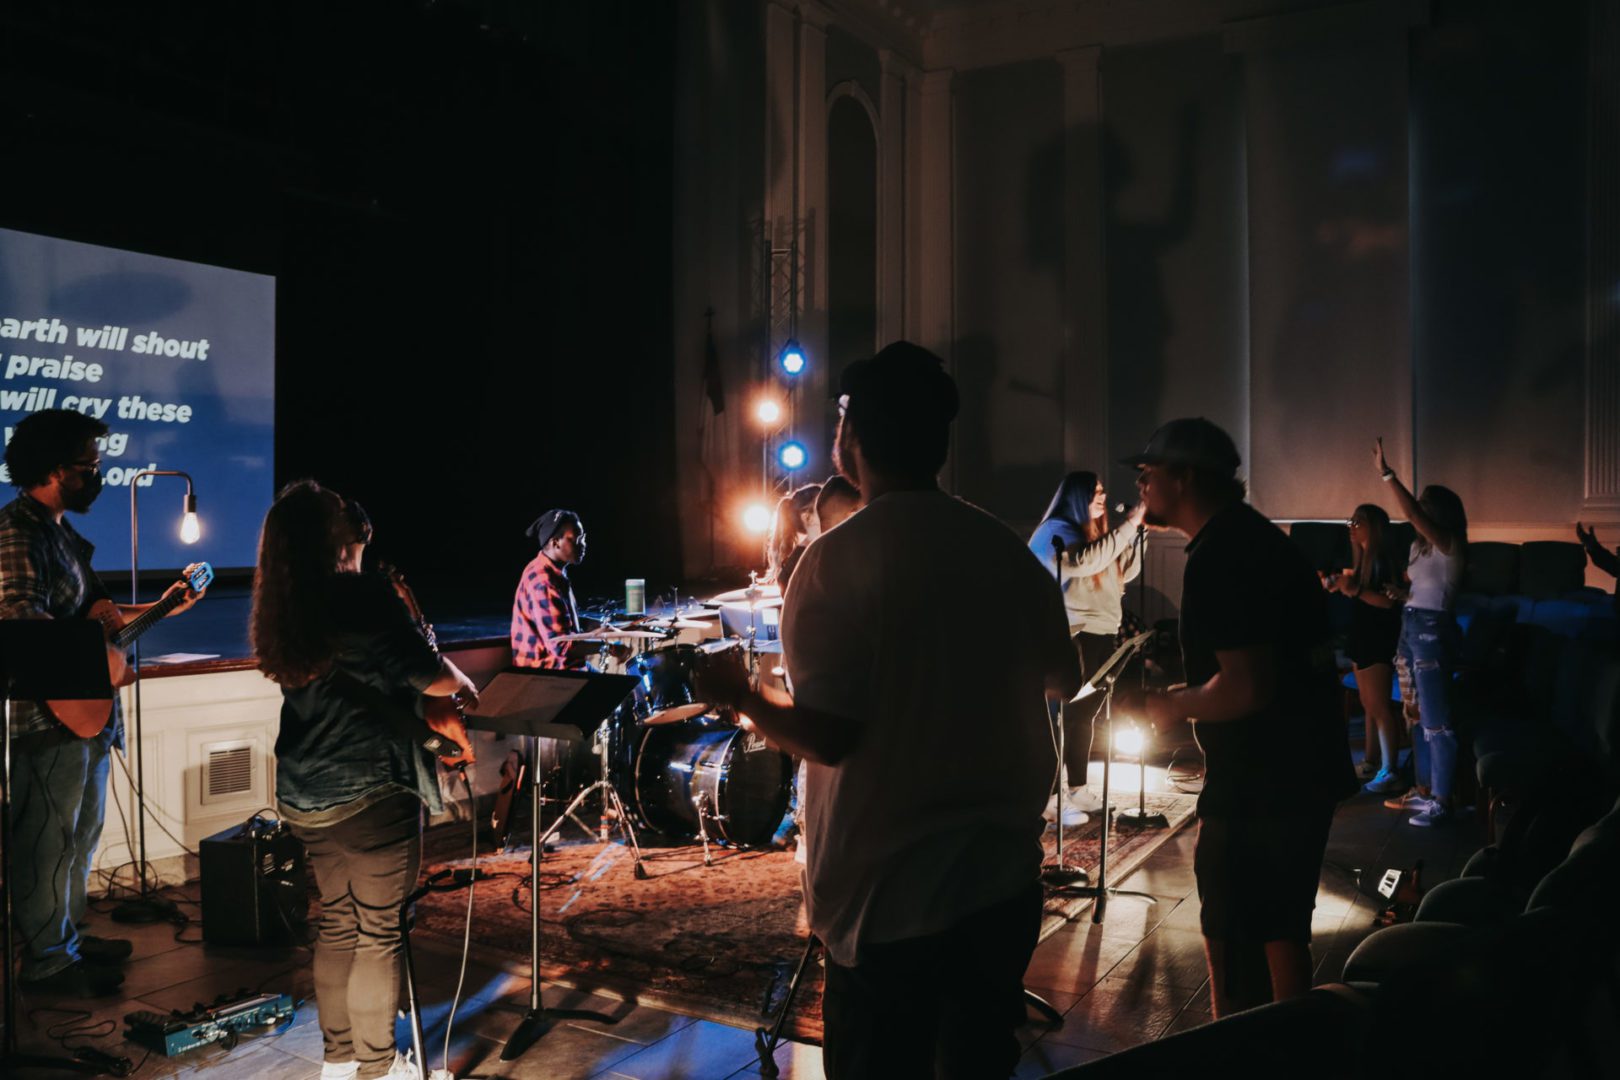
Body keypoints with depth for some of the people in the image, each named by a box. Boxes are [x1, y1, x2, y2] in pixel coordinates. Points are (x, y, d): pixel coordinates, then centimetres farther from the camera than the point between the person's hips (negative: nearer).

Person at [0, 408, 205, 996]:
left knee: (82, 833, 20)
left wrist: (161, 609, 17)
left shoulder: (62, 532, 16)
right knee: (48, 841, 1)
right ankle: (48, 963, 12)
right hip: (49, 714, -10)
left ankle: (69, 937, 34)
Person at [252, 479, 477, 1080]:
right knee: (378, 933, 5)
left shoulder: (283, 613, 7)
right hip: (370, 794, -7)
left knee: (336, 924, 18)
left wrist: (431, 719, 17)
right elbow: (430, 674, -12)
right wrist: (463, 684, 10)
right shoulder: (363, 594, -17)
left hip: (304, 797, 8)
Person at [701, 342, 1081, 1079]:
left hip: (890, 893, -5)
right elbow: (1062, 680, 13)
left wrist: (742, 696, -2)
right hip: (1004, 878, 5)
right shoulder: (1007, 550, 0)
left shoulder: (838, 560, -16)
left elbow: (826, 735, -20)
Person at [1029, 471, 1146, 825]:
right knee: (1065, 717, -9)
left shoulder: (1095, 533, 17)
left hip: (1100, 637, 9)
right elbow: (1085, 562, -28)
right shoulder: (1055, 532, -10)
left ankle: (1077, 788, 20)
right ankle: (1053, 796, -6)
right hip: (1071, 639, -9)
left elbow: (1125, 573, 19)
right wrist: (1128, 526, -26)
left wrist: (1140, 532, 8)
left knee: (1085, 714, 12)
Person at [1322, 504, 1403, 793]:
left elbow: (1389, 601, -24)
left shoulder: (1383, 560, -15)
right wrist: (1338, 585, 5)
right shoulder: (1362, 558, 12)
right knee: (1369, 706, 15)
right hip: (1362, 638, 9)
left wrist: (1355, 591, -30)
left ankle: (1389, 773, -4)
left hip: (1379, 641, -9)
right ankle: (1371, 763, 23)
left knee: (1380, 707, -7)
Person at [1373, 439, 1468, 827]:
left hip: (1432, 632, -10)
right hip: (1410, 629, 10)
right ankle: (1423, 788, 24)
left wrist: (1386, 474, -25)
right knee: (1416, 715, 14)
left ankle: (1441, 800, -2)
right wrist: (1401, 594, 2)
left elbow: (1411, 513, -26)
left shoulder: (1450, 545, -12)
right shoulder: (1421, 546, 14)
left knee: (1436, 719, -7)